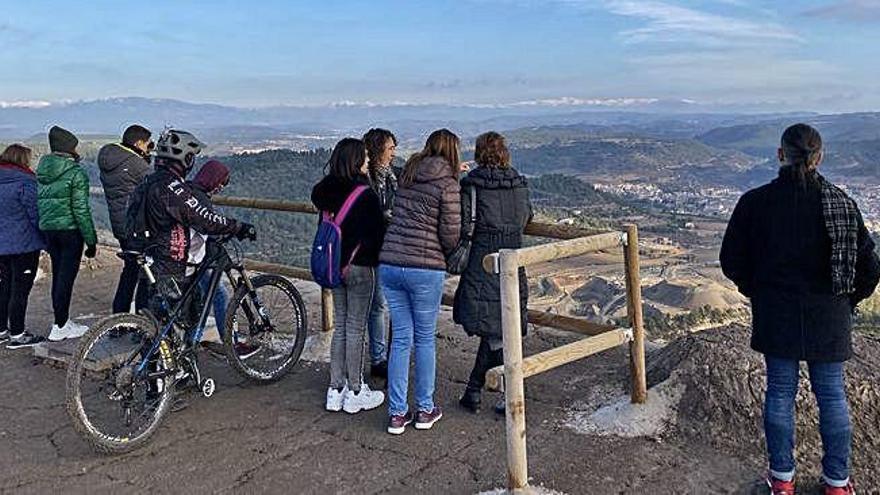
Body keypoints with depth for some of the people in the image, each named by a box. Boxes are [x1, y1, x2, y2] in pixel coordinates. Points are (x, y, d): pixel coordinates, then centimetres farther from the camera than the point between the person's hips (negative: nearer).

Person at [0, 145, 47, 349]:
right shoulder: (25, 182, -15)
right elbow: (35, 214, -15)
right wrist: (47, 241, -7)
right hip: (23, 245, -8)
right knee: (20, 289, 0)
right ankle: (17, 335, 5)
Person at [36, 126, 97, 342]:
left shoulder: (41, 170, 10)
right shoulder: (76, 172, -13)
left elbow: (39, 202, 14)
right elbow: (81, 209, -16)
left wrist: (45, 238, 20)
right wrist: (91, 240, -10)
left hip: (48, 229, 7)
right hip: (70, 230, -7)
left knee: (58, 275, 15)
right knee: (66, 277, -2)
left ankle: (63, 321, 25)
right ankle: (60, 327, 3)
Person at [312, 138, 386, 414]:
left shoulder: (326, 191, 4)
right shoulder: (365, 194, -16)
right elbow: (377, 232, -14)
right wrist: (377, 260, 3)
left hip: (335, 266, 6)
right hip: (360, 267, -6)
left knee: (340, 327, 15)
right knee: (356, 329, 2)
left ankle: (336, 390, 21)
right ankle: (355, 393, 12)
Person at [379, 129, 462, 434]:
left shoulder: (407, 176, 11)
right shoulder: (447, 184, -6)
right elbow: (451, 234, -7)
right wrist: (446, 255, 14)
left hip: (389, 265, 5)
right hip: (425, 269, -5)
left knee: (400, 339, 11)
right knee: (425, 339, 10)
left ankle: (397, 413, 16)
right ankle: (425, 409, 22)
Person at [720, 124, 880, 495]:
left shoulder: (755, 202, -10)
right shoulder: (840, 203, -8)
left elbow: (731, 262, -4)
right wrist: (848, 301, 11)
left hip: (776, 317, 0)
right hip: (828, 318, 0)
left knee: (779, 392, 11)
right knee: (832, 395, 13)